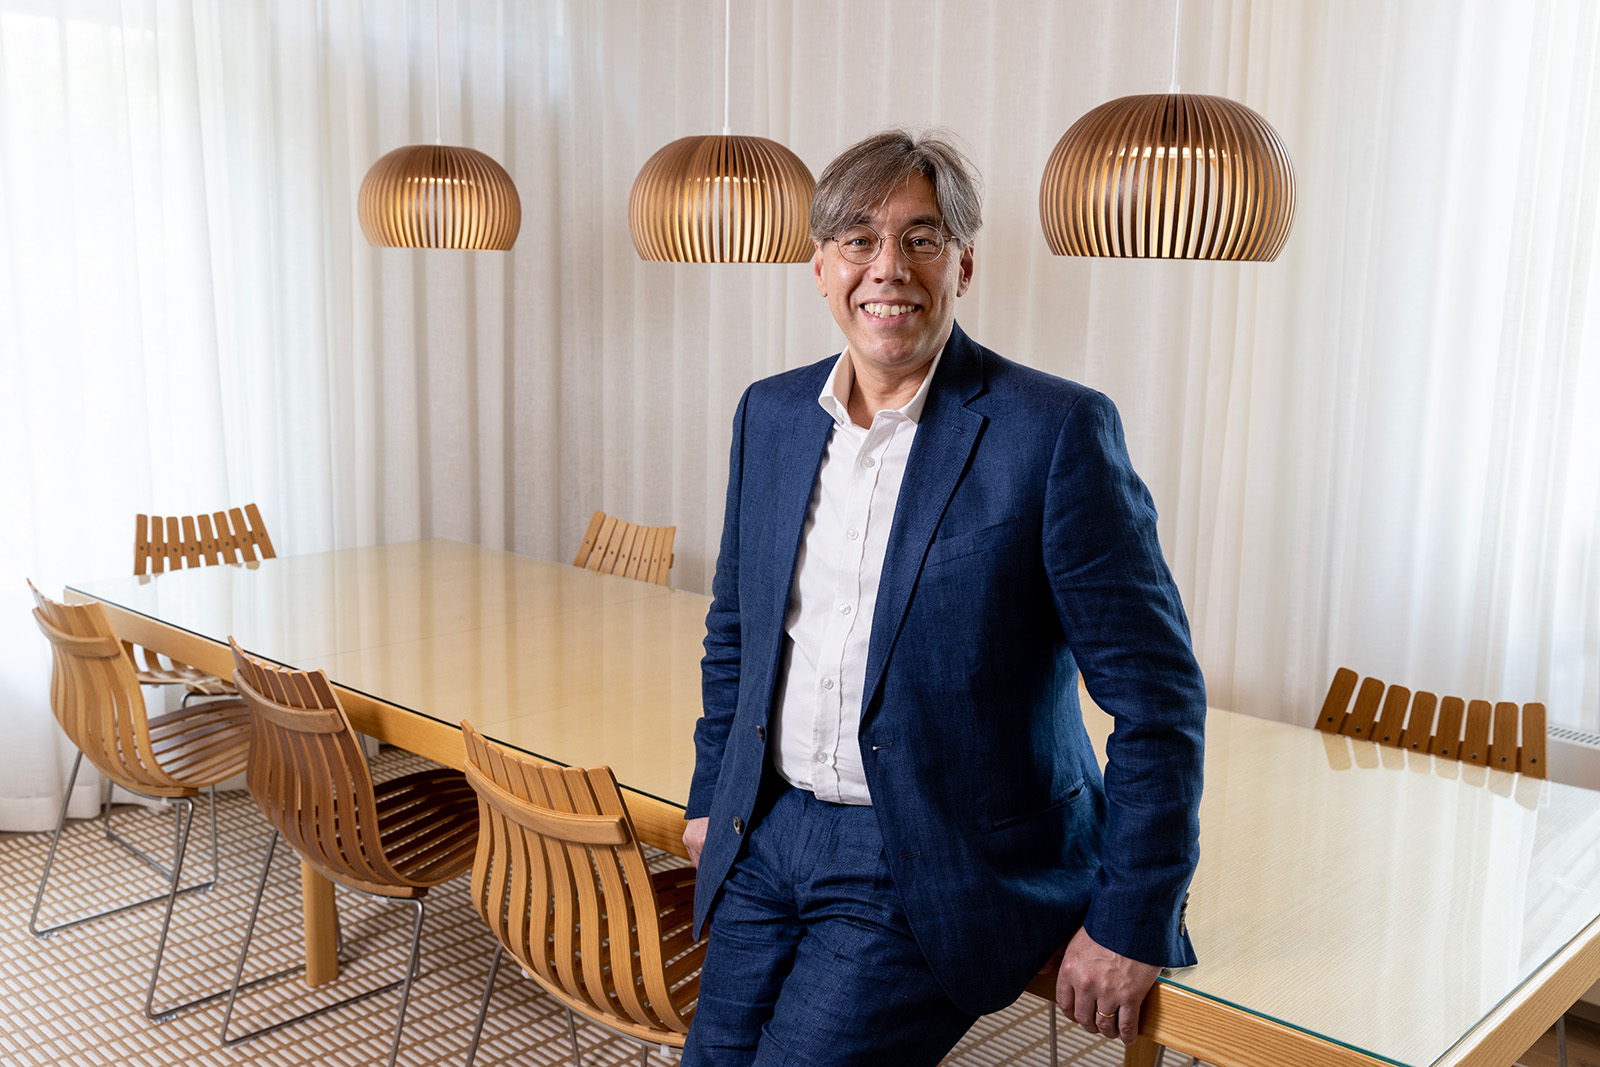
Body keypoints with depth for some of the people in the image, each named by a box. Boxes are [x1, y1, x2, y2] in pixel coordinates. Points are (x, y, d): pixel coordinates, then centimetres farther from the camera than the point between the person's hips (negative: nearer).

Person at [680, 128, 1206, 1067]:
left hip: (938, 870, -5)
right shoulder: (771, 414, 4)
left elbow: (1158, 694, -12)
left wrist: (1133, 923, -12)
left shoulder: (1057, 432, -15)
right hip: (768, 838, 6)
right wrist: (713, 797, 17)